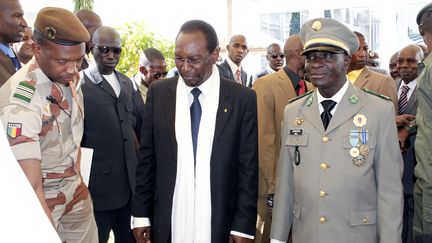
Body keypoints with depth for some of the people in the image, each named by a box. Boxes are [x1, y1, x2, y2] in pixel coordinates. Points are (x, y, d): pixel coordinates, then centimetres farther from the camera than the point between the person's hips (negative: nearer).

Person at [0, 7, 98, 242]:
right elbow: (30, 188, -30)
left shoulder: (69, 76, -7)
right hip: (40, 200, -6)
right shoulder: (20, 103, -29)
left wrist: (77, 177, 6)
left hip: (75, 190, 6)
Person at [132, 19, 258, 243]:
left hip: (219, 224, -1)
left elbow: (248, 167, -4)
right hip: (168, 223, 2)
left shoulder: (242, 98, -6)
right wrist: (141, 214, 3)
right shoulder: (158, 92, -1)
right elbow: (147, 158, 3)